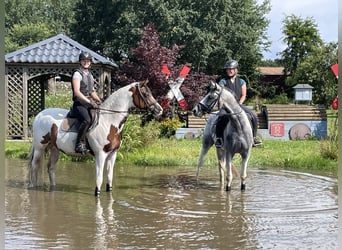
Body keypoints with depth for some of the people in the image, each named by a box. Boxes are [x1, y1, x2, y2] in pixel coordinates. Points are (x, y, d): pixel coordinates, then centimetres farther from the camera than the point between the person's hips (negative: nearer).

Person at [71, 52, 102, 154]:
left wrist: (99, 100, 8)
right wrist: (89, 101, -22)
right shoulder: (77, 74, -5)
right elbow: (76, 92, -15)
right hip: (79, 104, -8)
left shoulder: (90, 75, 20)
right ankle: (80, 144, -29)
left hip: (89, 104, 8)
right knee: (87, 120, -32)